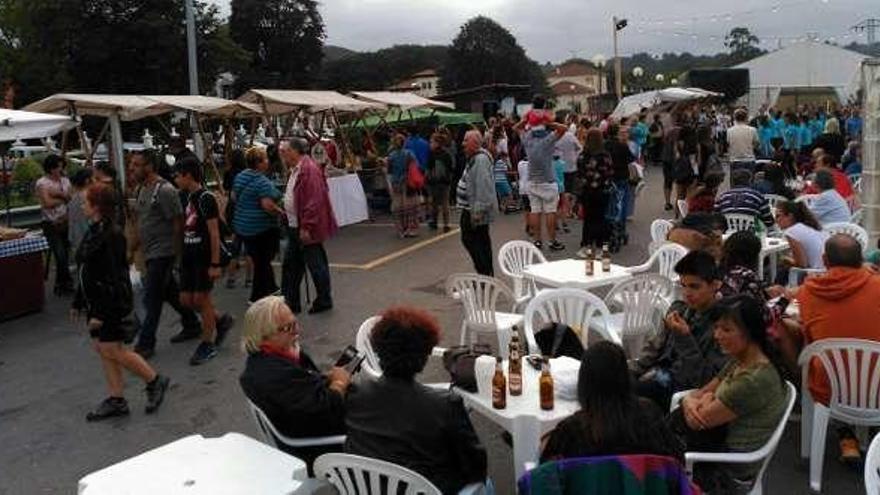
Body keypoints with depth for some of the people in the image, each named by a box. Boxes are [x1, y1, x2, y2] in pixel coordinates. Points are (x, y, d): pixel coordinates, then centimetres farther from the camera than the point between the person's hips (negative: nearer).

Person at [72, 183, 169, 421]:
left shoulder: (111, 235, -19)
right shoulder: (93, 232, 10)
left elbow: (113, 276, -23)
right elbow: (85, 272, 17)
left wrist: (101, 312, -23)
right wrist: (78, 302, 20)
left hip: (111, 301, -10)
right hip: (95, 300, 10)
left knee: (112, 350, -5)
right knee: (100, 347, 11)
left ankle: (155, 382, 11)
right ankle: (116, 400, 20)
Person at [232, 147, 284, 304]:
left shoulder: (240, 176, 6)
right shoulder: (262, 182, -20)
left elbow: (234, 196, 16)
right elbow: (268, 205, -27)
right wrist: (281, 212, -13)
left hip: (242, 225, 9)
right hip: (262, 228, -9)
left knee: (259, 260, 19)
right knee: (263, 262, 4)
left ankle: (271, 289, 33)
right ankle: (257, 296, 11)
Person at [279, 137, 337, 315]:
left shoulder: (309, 170, -20)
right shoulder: (295, 170, 12)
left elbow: (313, 201, -25)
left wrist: (306, 227, -25)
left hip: (307, 229, -10)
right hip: (294, 227, 10)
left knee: (316, 265, 3)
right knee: (291, 265, 15)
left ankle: (324, 301, 17)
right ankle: (291, 302, 25)